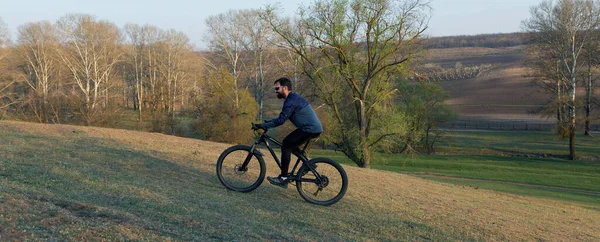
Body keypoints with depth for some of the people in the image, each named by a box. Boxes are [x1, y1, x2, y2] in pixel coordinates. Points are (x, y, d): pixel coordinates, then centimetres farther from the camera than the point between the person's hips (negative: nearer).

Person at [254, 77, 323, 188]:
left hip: (311, 129, -10)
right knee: (289, 145, 15)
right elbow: (282, 118, 21)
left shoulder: (292, 100, -16)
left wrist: (262, 126, -17)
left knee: (286, 145, -10)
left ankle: (283, 178, -8)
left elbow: (281, 120, -23)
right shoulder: (293, 98, 17)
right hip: (314, 128, 10)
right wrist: (266, 123, 15)